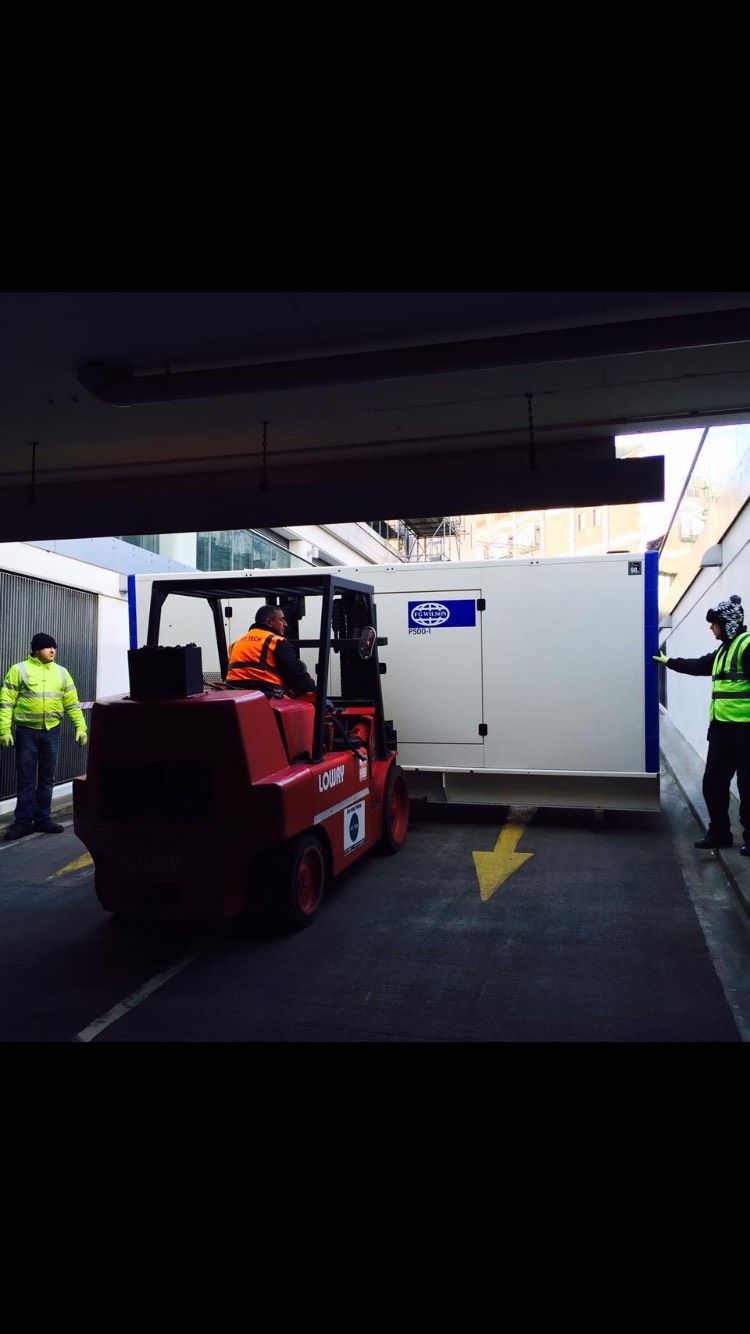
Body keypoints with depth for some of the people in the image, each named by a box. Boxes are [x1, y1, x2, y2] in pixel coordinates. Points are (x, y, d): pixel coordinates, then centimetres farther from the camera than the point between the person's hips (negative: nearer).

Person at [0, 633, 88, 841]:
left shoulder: (62, 672, 9)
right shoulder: (19, 670, -3)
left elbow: (72, 703, 11)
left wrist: (81, 727, 4)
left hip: (52, 732, 3)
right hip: (27, 731, -3)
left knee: (47, 777, 9)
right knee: (26, 778, 1)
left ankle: (43, 819, 19)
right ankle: (24, 821, 10)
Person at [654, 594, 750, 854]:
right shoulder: (723, 650, 18)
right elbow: (698, 665, 35)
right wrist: (668, 661, 44)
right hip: (720, 727, 9)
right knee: (713, 782, 11)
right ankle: (719, 832, 23)